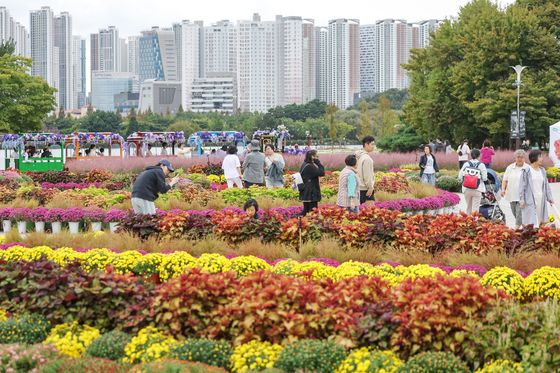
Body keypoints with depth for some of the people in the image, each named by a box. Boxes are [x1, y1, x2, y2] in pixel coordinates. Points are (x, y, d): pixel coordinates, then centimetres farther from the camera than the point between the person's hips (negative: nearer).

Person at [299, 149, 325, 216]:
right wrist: (318, 162, -13)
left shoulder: (304, 165, 11)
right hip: (311, 193, -10)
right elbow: (321, 173, -21)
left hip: (305, 193, 10)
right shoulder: (309, 166, -20)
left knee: (306, 210, 15)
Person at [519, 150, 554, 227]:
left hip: (541, 199, 5)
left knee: (541, 221, 4)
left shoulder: (542, 171, 13)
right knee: (531, 222, -11)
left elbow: (546, 185, 17)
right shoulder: (526, 171, -4)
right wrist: (521, 200, -9)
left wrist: (549, 198, 11)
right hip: (530, 199, -5)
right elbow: (522, 186, -4)